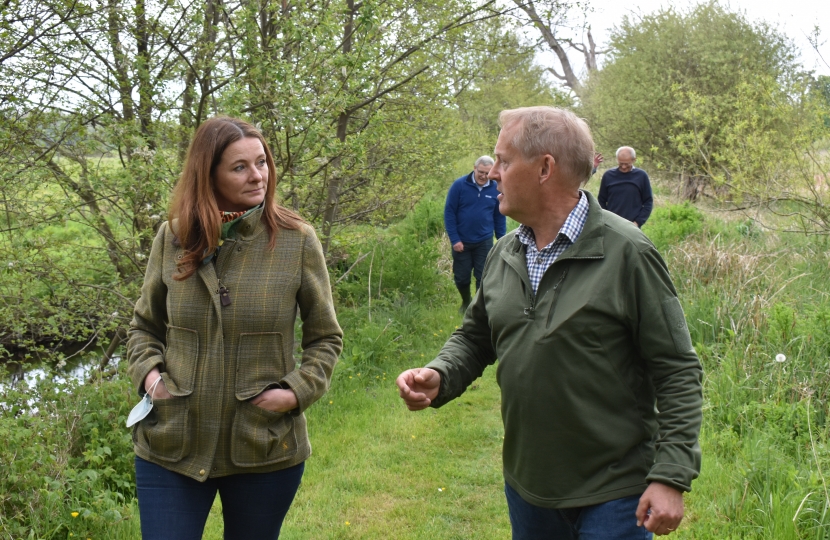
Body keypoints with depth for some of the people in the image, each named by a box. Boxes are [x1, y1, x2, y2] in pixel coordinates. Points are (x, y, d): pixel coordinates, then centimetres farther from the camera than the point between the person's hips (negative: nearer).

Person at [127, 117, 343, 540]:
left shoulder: (297, 240, -6)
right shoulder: (172, 238, -1)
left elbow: (326, 337, 2)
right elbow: (144, 326, 12)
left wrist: (297, 391, -12)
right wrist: (148, 373, -6)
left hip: (266, 450, -1)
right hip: (170, 446, 1)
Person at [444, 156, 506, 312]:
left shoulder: (496, 189, -4)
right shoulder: (459, 185, -11)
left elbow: (499, 217, 5)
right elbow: (449, 213, -8)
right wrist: (454, 240, -11)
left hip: (484, 242, 1)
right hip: (462, 242, -1)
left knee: (483, 278, 5)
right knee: (461, 277, 12)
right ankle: (466, 302, 38)